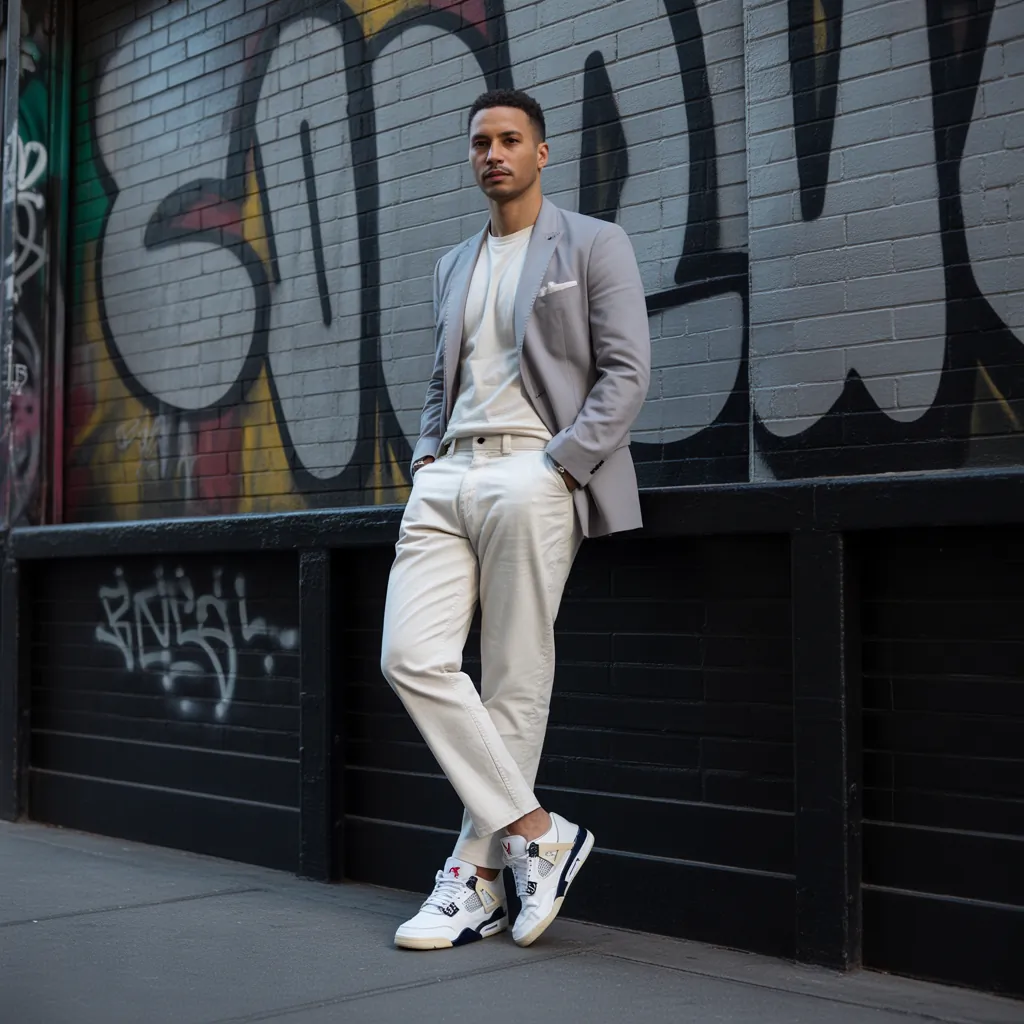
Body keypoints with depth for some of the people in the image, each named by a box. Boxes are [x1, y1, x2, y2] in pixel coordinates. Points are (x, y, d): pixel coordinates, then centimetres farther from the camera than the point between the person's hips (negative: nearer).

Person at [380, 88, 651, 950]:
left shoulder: (594, 246, 5)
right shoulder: (454, 266, 24)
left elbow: (626, 372, -3)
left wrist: (560, 467, -12)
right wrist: (427, 458, 8)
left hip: (531, 475, -6)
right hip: (448, 475, 6)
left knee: (514, 682, -5)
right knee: (411, 657, -10)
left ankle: (478, 879, 5)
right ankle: (537, 833, -2)